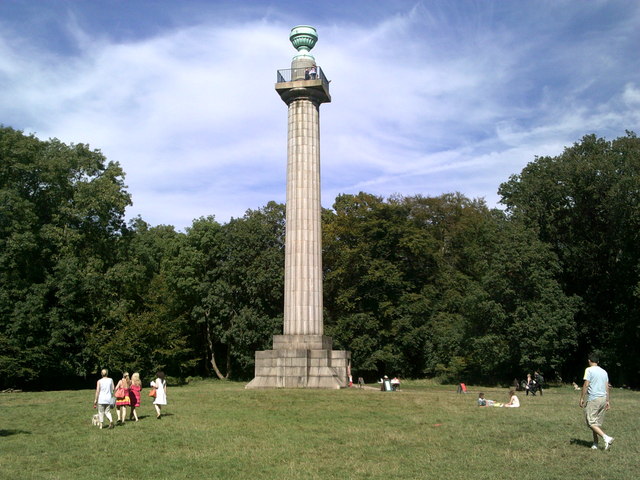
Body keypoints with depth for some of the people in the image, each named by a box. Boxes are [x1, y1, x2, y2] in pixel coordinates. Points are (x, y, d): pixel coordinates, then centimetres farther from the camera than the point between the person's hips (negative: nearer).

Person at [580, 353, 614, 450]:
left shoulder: (589, 370, -7)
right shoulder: (604, 371, 13)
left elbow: (586, 385, -12)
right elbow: (607, 387, 14)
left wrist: (582, 398, -7)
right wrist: (607, 401, 19)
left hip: (593, 399, -7)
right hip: (603, 398, 7)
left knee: (591, 422, -5)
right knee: (598, 423, 12)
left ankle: (606, 437, -18)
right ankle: (595, 444, 13)